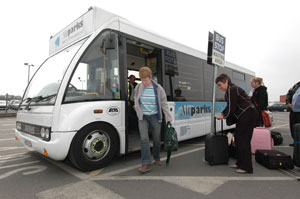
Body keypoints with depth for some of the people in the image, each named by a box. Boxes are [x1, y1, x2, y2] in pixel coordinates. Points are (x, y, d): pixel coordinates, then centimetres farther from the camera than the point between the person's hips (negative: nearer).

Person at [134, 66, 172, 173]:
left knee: (156, 139, 10)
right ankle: (146, 164, -3)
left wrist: (168, 118, -5)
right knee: (144, 139, -9)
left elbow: (164, 104, -4)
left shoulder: (158, 88, -8)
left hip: (155, 117, -1)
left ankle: (157, 158, 34)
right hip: (143, 117, 1)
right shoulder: (138, 87, -1)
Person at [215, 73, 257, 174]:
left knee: (243, 140, -7)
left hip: (247, 115, -11)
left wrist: (223, 115, -5)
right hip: (244, 116, 11)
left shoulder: (231, 90, -15)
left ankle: (247, 167, 1)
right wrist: (222, 113, 6)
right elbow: (230, 106, 18)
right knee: (238, 137, 13)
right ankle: (240, 163, 24)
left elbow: (231, 107, -19)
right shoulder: (232, 89, 16)